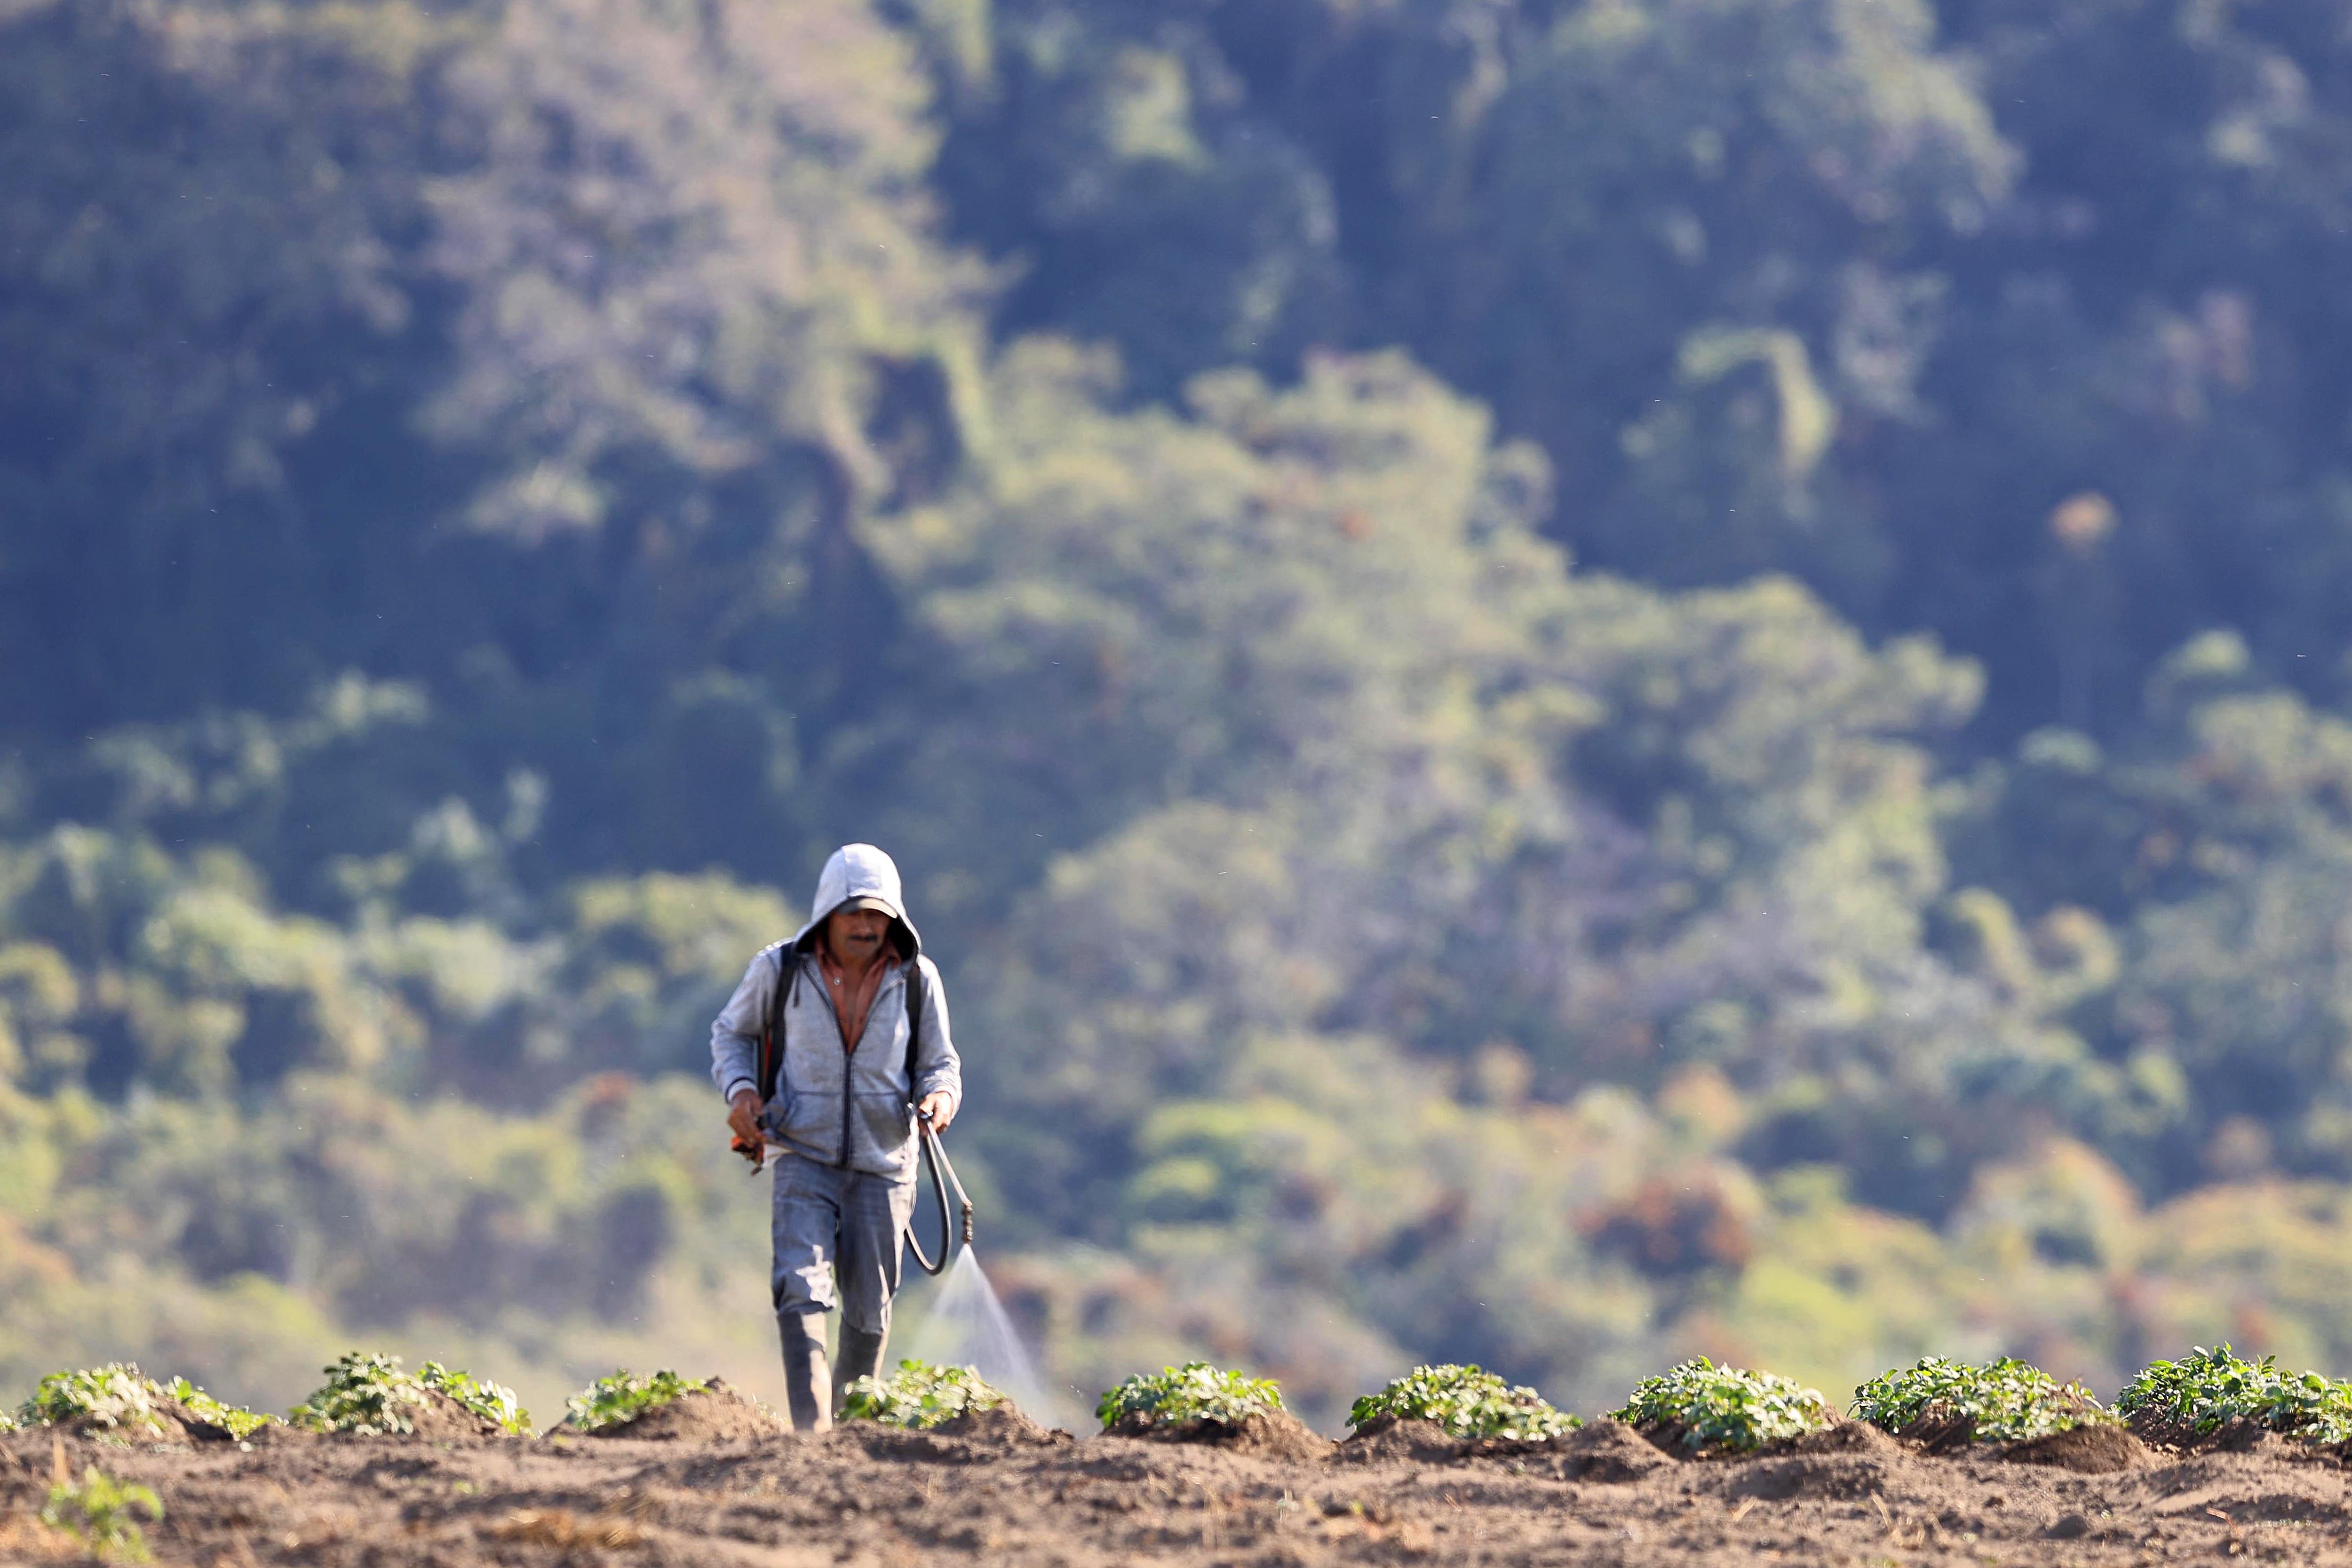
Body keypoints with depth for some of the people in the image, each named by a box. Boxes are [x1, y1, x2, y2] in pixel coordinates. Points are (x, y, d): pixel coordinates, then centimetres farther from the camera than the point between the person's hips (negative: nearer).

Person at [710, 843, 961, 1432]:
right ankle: (811, 1430, -29)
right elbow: (732, 1032, 12)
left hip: (882, 1163, 2)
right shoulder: (780, 970, -6)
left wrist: (940, 1095, -14)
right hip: (805, 1157, -2)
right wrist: (740, 1090, -7)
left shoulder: (917, 980, -3)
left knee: (869, 1312, 8)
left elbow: (940, 1063, 9)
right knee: (803, 1289, -20)